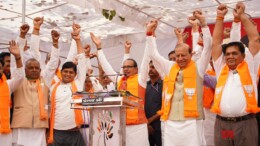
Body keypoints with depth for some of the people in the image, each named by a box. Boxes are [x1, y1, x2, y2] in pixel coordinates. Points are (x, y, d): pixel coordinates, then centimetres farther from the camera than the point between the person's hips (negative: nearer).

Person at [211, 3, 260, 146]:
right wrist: (220, 17, 15)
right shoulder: (221, 68, 15)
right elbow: (216, 42, 15)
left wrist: (242, 16, 9)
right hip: (221, 123, 3)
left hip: (245, 123, -2)